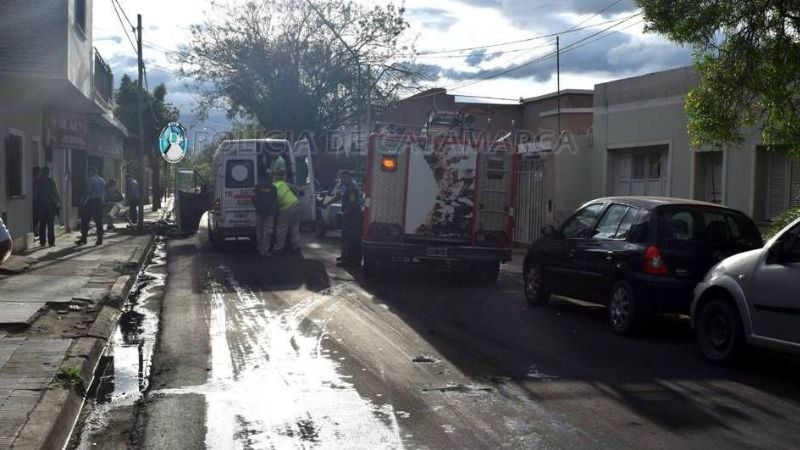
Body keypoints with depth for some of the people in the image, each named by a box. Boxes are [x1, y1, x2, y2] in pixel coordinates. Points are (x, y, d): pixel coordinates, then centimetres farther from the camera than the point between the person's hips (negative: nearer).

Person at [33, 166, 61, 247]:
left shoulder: (37, 182, 2)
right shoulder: (51, 181, -5)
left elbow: (35, 194, 4)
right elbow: (56, 193, -6)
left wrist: (35, 204, 11)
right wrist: (59, 202, 0)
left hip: (41, 205, 2)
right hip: (50, 205, -2)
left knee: (42, 224, 8)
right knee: (51, 225, 1)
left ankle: (42, 241, 7)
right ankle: (51, 241, -2)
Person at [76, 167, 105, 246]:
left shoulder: (91, 180, -6)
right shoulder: (102, 180, 15)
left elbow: (88, 192, -13)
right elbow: (104, 193, 16)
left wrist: (83, 201, -10)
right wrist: (103, 202, 18)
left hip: (91, 201, -6)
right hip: (100, 202, 6)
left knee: (85, 220, 0)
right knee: (99, 221, 6)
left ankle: (83, 238, -2)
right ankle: (100, 239, 3)